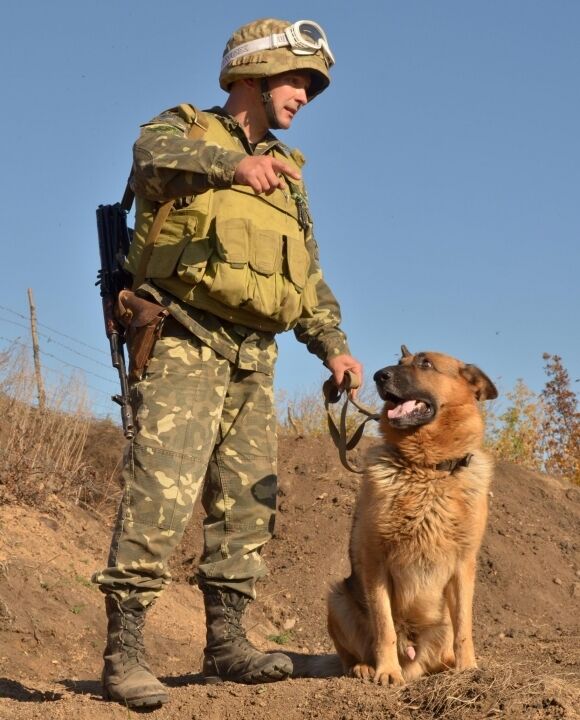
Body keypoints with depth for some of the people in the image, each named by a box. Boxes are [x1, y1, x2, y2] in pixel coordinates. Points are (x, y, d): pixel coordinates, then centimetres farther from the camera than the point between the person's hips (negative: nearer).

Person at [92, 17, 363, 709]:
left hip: (252, 359, 7)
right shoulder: (185, 127, 3)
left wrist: (332, 345, 10)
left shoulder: (285, 174, 22)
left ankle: (225, 643, 16)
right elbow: (153, 157, -23)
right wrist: (234, 163, -41)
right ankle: (122, 652, -13)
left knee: (248, 501, 7)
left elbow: (308, 276, 25)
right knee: (160, 495, -15)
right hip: (184, 343, -7)